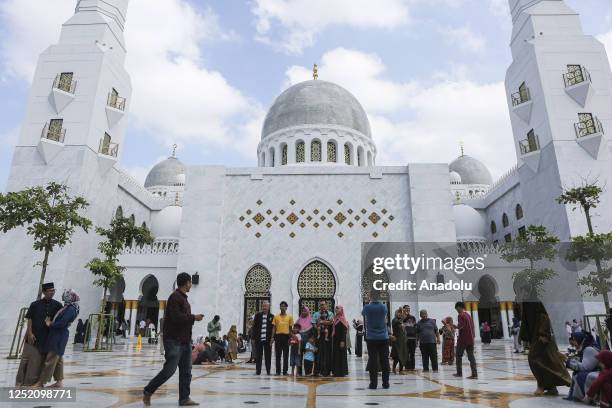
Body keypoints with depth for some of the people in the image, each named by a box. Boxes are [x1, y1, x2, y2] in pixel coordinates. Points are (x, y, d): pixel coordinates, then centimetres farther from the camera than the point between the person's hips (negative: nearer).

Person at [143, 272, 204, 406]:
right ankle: (147, 392, 14)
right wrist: (194, 317, -15)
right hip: (174, 340, -9)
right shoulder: (175, 297, -13)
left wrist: (193, 319, 5)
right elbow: (176, 317, -23)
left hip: (185, 340, 9)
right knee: (169, 370, -4)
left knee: (186, 371, 8)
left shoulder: (183, 298, 17)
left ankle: (184, 398, 14)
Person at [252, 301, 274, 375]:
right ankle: (258, 370, 15)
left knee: (268, 356, 5)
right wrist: (254, 337, -3)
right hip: (258, 338, 1)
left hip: (268, 339, -1)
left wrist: (272, 338, -6)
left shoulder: (271, 316, 3)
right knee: (258, 355, 6)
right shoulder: (257, 315, 5)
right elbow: (254, 326, 3)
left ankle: (268, 370, 14)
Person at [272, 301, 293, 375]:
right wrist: (272, 337, -2)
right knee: (278, 355, 4)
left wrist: (290, 338, 2)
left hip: (286, 336, 0)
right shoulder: (276, 317, 6)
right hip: (278, 336, 0)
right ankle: (278, 371, 11)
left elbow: (290, 328, 8)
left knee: (286, 355, 4)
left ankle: (285, 371, 11)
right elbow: (274, 328, 6)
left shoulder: (290, 317, 6)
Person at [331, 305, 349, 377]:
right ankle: (336, 372, 16)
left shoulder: (342, 319, -9)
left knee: (341, 355, -3)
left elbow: (344, 331, -14)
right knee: (335, 355, 9)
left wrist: (342, 341, -20)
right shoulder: (335, 318, 12)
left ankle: (342, 372, 4)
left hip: (340, 340, -8)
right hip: (335, 339, 8)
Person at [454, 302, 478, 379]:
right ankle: (474, 374, -6)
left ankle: (459, 373, 14)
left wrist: (456, 327, -5)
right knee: (471, 356, 3)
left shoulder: (460, 315, -10)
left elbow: (460, 325, -22)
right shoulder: (469, 315, 14)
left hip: (463, 339, -6)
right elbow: (472, 327, 18)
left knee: (459, 355, 8)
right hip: (470, 339, 7)